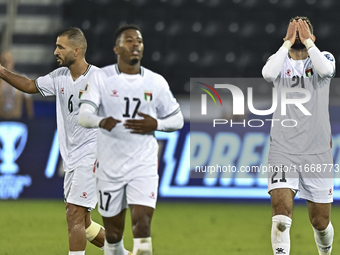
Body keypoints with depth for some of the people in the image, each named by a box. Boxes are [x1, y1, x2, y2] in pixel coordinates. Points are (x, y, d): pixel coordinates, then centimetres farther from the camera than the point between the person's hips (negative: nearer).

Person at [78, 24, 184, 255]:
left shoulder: (156, 82, 3)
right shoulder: (101, 78, -3)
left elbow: (177, 120, 11)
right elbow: (84, 115, -15)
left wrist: (156, 125, -11)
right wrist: (101, 121, -38)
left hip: (144, 165, 0)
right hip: (110, 165, 0)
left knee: (142, 225, -16)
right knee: (113, 233, 9)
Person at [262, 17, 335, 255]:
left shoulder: (323, 57, 5)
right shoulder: (280, 60, 7)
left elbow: (325, 69, -20)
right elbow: (268, 73, -18)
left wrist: (307, 41, -11)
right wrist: (288, 42, -10)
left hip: (318, 153, 0)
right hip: (283, 152, 0)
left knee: (321, 222, 10)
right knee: (281, 217, -19)